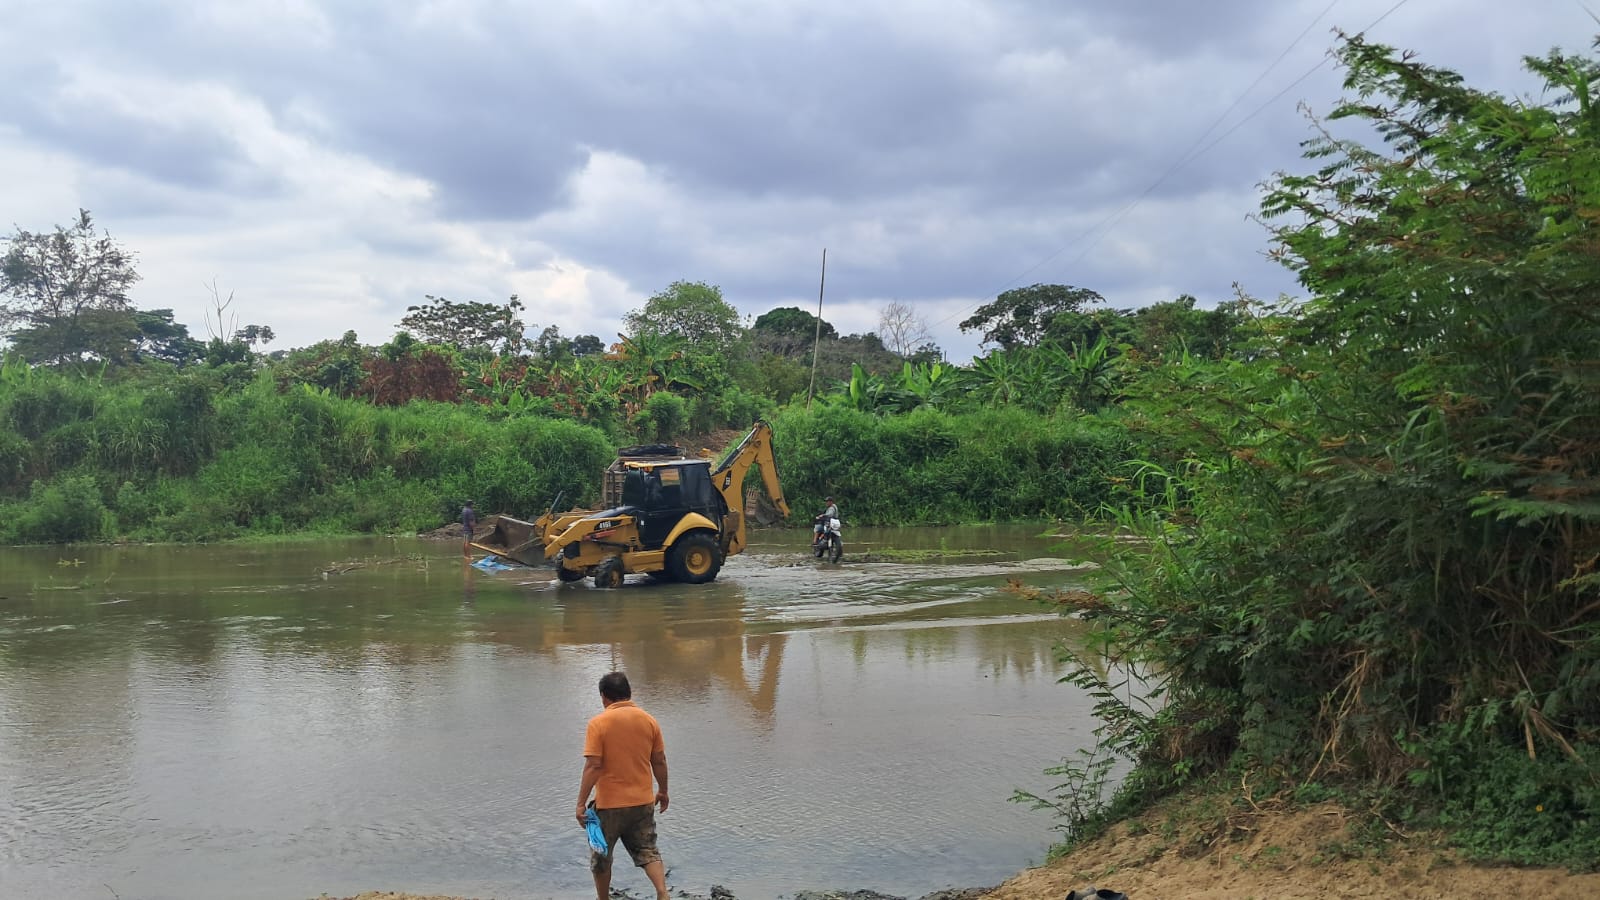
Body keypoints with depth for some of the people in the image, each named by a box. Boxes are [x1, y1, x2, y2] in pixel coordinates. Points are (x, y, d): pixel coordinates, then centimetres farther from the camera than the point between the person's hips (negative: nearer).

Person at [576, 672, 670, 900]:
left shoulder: (598, 723, -13)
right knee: (648, 851, 13)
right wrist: (662, 791, 19)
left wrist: (581, 802, -13)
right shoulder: (648, 720, -1)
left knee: (601, 856, 16)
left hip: (609, 804, -3)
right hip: (643, 802, 4)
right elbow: (659, 762, 5)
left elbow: (593, 766, -17)